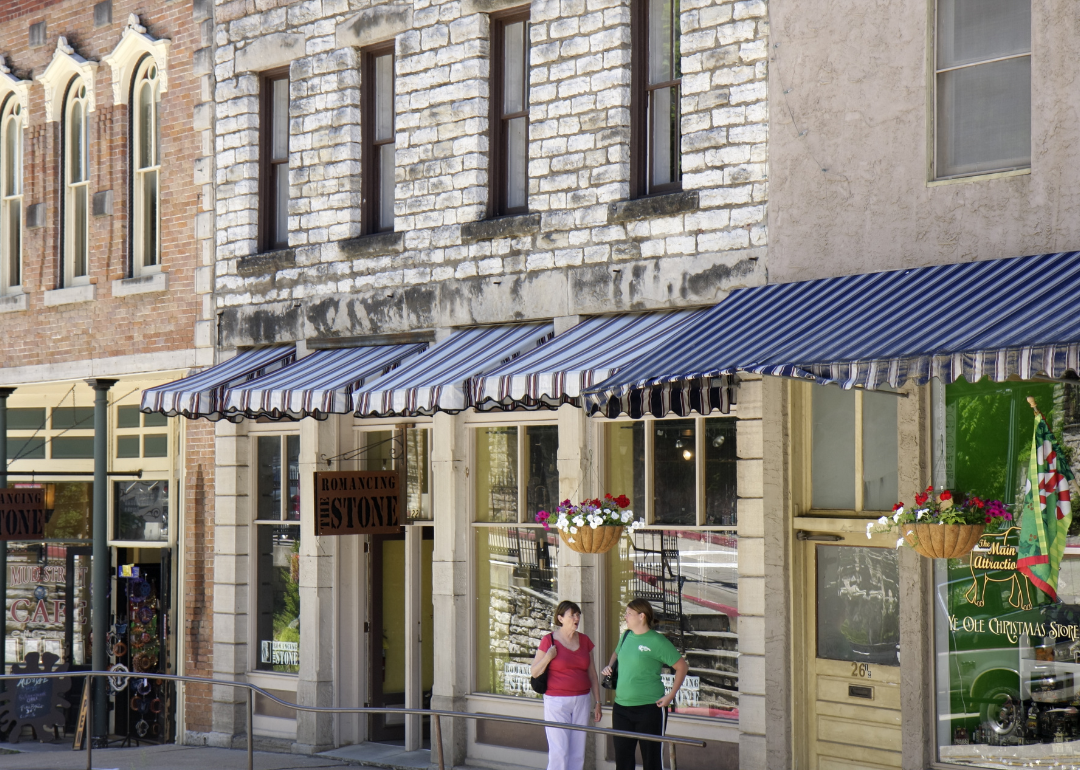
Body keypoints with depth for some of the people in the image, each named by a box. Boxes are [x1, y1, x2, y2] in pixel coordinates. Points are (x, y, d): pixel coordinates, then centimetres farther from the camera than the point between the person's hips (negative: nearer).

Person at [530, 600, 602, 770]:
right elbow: (535, 672, -2)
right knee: (559, 752, -9)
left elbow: (592, 673, 13)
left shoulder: (584, 640, 8)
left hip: (581, 701, 5)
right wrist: (548, 657, -19)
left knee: (578, 752, 5)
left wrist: (597, 702, 11)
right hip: (557, 701, -4)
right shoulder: (549, 640, -4)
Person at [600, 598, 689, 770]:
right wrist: (609, 666, 10)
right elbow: (616, 653, 32)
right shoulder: (626, 636, 10)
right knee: (622, 756, 9)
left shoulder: (657, 642, -10)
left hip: (649, 708, -7)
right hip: (621, 707, 7)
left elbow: (682, 666, -6)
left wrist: (671, 695, -10)